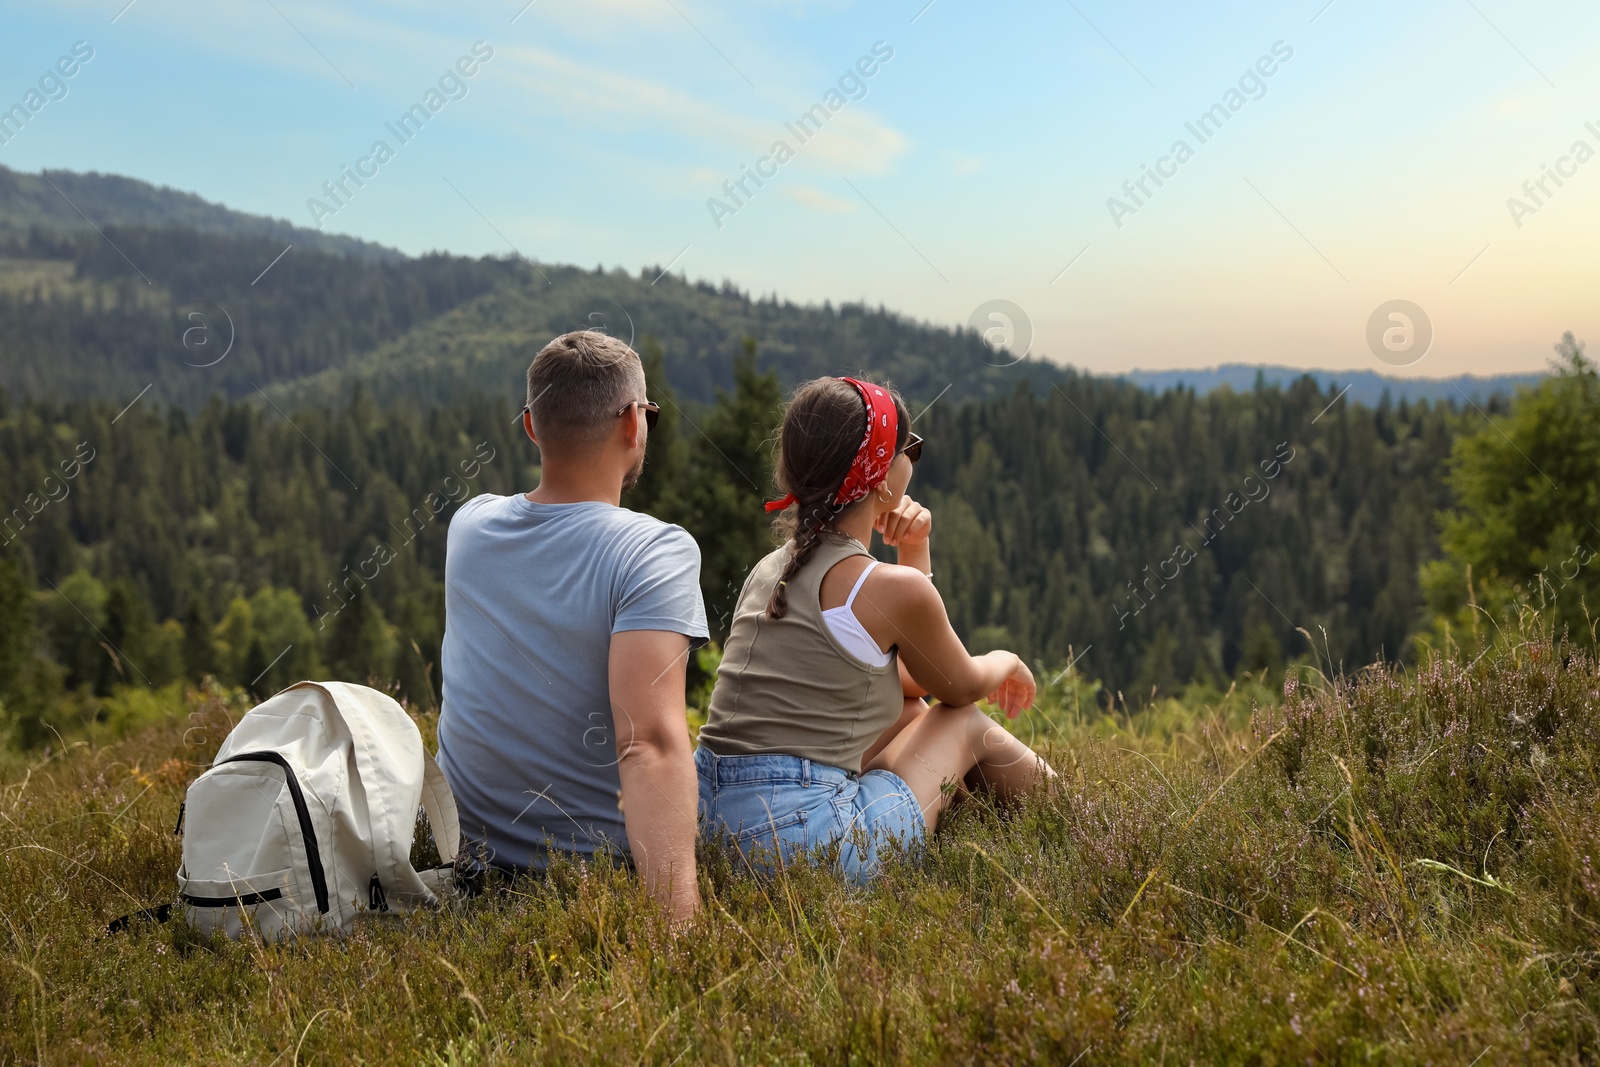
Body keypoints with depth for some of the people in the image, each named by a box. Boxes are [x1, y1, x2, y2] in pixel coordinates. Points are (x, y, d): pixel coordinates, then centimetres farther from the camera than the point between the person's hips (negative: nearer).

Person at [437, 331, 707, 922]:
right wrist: (678, 917, -41)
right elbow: (650, 741, -35)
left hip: (464, 855, 5)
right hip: (598, 868, -5)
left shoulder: (469, 524, -4)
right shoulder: (656, 551, -22)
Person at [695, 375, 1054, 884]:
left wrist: (914, 551, 15)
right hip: (805, 837, -8)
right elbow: (960, 687, 9)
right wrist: (1008, 662, 32)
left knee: (912, 711, 25)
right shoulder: (892, 587, -12)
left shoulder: (771, 569, 13)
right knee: (964, 723, 14)